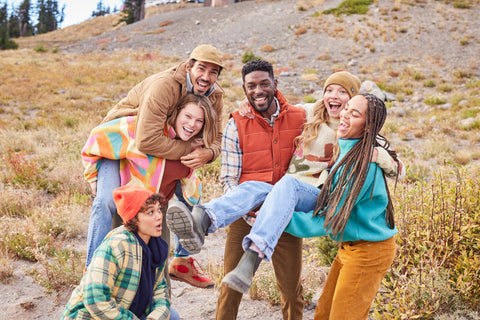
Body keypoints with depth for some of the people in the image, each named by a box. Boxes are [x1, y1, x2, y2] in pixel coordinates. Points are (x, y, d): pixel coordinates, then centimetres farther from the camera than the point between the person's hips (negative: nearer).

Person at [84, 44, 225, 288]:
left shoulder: (215, 96, -13)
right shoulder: (163, 85, -37)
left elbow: (216, 138, -8)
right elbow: (147, 141, -45)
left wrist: (208, 153, -32)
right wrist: (190, 149, -37)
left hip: (165, 146, 7)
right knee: (107, 200, -23)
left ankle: (182, 260, 19)